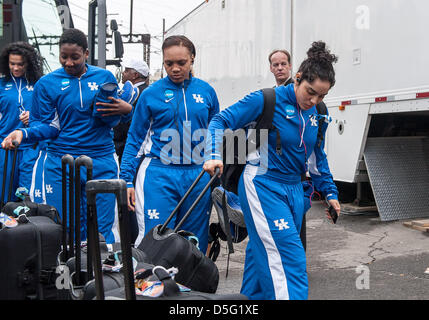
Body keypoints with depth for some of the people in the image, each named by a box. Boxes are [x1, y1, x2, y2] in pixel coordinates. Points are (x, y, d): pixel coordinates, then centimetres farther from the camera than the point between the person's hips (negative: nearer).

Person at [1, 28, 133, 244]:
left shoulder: (105, 77, 7)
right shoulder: (46, 84, 4)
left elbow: (112, 120, 12)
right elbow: (50, 126, 3)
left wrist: (126, 109, -9)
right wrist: (23, 133, -14)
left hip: (102, 162, 0)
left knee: (102, 230, 1)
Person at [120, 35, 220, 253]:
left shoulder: (206, 91, 7)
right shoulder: (151, 93, 0)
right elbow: (135, 138, 5)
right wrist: (127, 180, -1)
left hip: (198, 174, 3)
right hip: (159, 174, -3)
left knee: (195, 243, 11)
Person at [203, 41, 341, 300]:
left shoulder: (316, 114, 6)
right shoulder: (268, 99, -13)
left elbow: (319, 155, 19)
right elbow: (221, 121, -12)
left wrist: (330, 192, 19)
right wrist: (215, 157, -27)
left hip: (293, 188, 7)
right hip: (263, 184, -6)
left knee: (262, 252, 15)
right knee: (289, 259, -13)